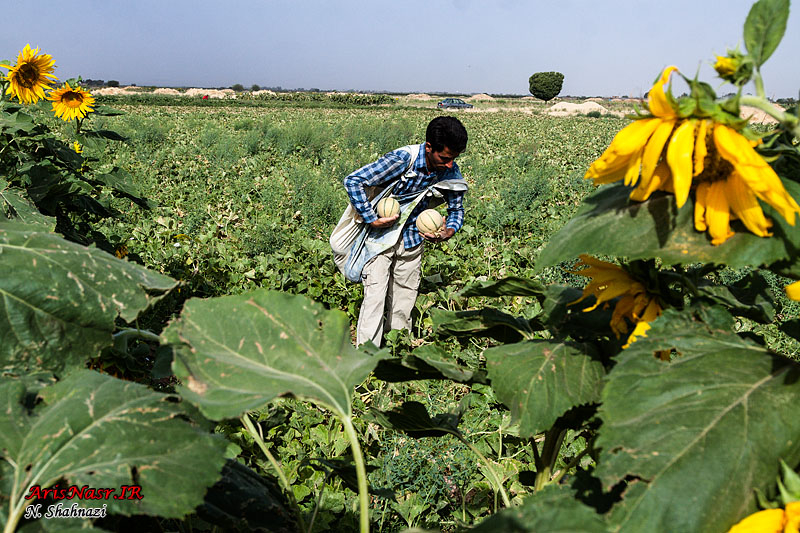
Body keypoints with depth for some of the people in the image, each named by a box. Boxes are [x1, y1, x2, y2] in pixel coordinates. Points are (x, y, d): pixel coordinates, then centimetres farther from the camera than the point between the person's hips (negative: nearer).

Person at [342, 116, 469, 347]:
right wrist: (372, 219, -25)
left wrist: (448, 232, -15)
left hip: (412, 241, 5)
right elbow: (353, 181, -24)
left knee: (404, 304, 10)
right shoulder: (403, 159, -25)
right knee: (375, 299, -9)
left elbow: (456, 209, 7)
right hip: (381, 236, -5)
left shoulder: (450, 172, -8)